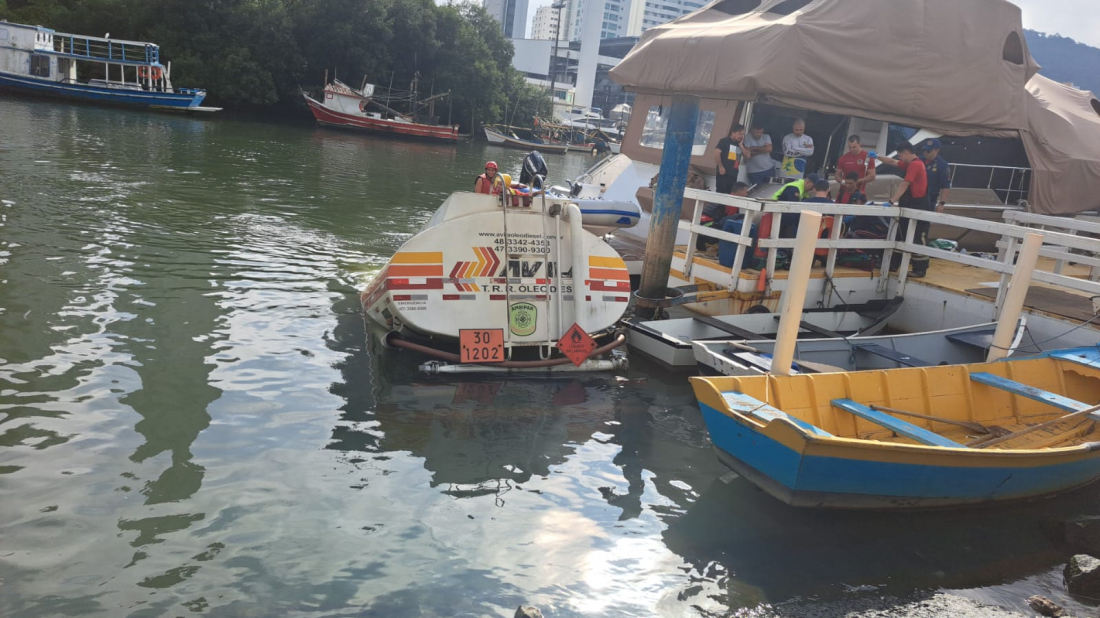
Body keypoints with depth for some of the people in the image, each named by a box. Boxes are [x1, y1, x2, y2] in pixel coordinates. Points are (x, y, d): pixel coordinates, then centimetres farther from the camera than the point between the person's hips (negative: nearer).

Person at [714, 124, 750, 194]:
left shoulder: (739, 145, 18)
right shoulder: (724, 141, -1)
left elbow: (747, 157, 11)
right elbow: (717, 153, -12)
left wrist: (740, 145, 4)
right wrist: (720, 167, -15)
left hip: (733, 175, 7)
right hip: (723, 173, -7)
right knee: (720, 194, -8)